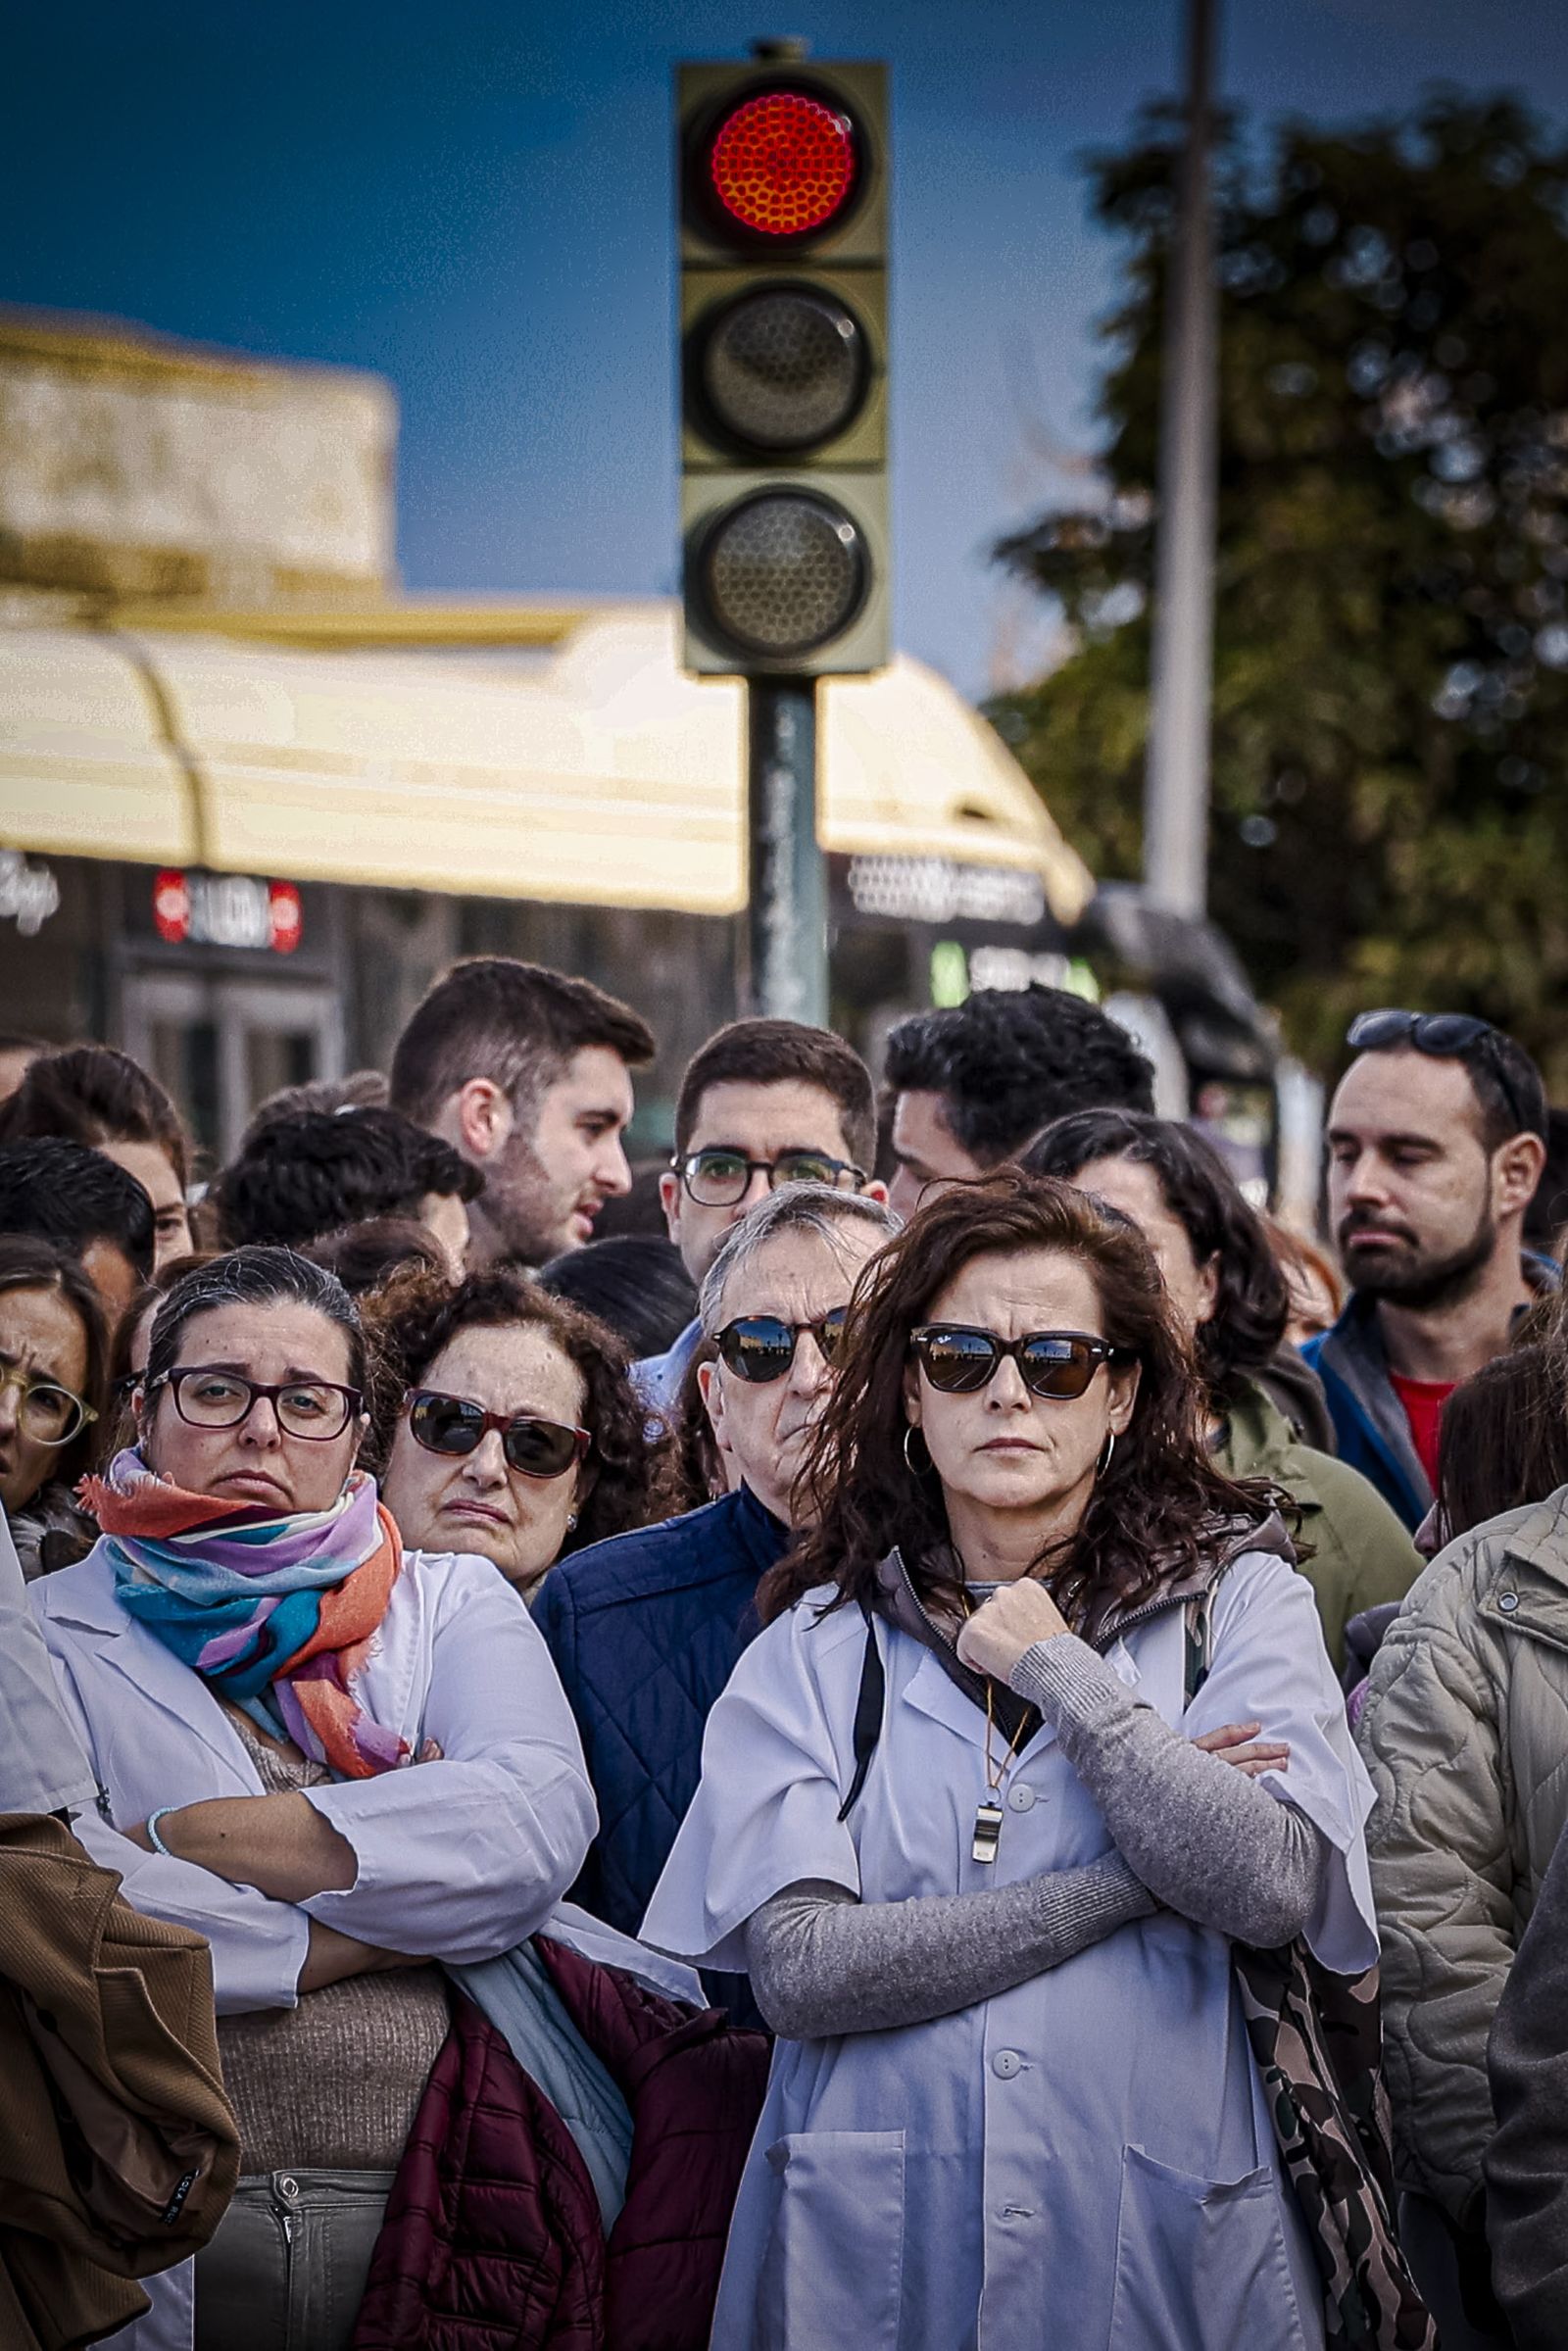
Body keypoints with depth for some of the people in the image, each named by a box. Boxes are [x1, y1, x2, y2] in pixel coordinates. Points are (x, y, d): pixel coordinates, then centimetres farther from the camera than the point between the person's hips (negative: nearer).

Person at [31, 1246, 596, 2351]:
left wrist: (176, 1838, -10)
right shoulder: (50, 1632, 7)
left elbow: (540, 1822, -8)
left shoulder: (452, 1602, 12)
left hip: (431, 2212, 1)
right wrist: (388, 1920, -9)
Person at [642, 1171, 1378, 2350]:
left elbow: (1272, 1887, -14)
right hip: (872, 2254, 0)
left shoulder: (1238, 1598, 3)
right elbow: (797, 1967, -9)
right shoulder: (817, 1648, 5)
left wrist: (1058, 1672, -7)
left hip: (1160, 2251, 0)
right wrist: (1134, 1882, -9)